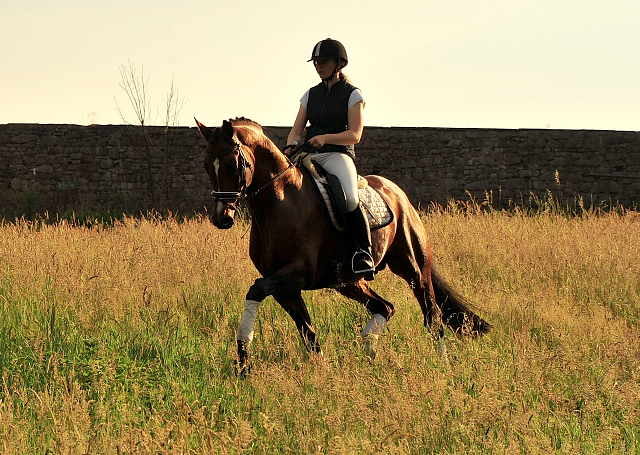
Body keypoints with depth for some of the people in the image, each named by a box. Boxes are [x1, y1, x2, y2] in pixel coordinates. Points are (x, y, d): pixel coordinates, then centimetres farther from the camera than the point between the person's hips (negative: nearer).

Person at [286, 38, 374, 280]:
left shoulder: (352, 95, 4)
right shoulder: (311, 94, 19)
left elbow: (354, 135, -5)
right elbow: (297, 129, 15)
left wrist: (325, 138, -22)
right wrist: (291, 146, -9)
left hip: (338, 154, -5)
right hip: (308, 156, 5)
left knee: (350, 199, -34)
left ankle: (364, 251, -24)